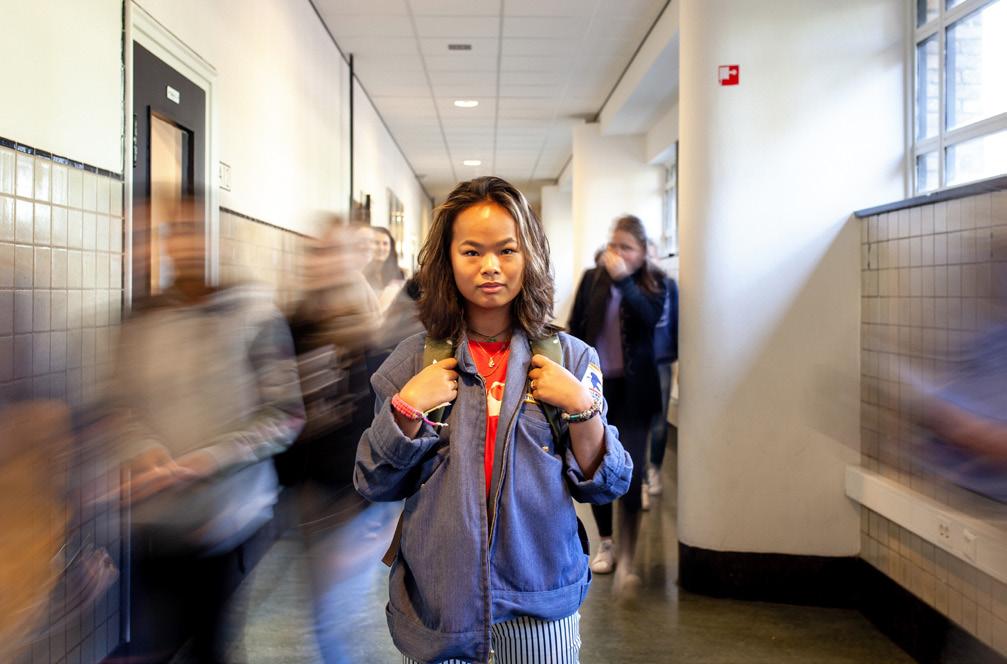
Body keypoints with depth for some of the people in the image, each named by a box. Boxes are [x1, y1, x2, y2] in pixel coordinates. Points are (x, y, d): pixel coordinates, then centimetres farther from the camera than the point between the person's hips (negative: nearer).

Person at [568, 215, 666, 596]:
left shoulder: (653, 283, -2)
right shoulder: (592, 279, 3)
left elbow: (649, 319, -21)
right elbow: (575, 331, 5)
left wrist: (623, 279, -29)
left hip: (632, 389, -2)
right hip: (594, 386, 3)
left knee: (629, 473, -10)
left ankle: (626, 561, -5)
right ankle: (606, 544, 30)